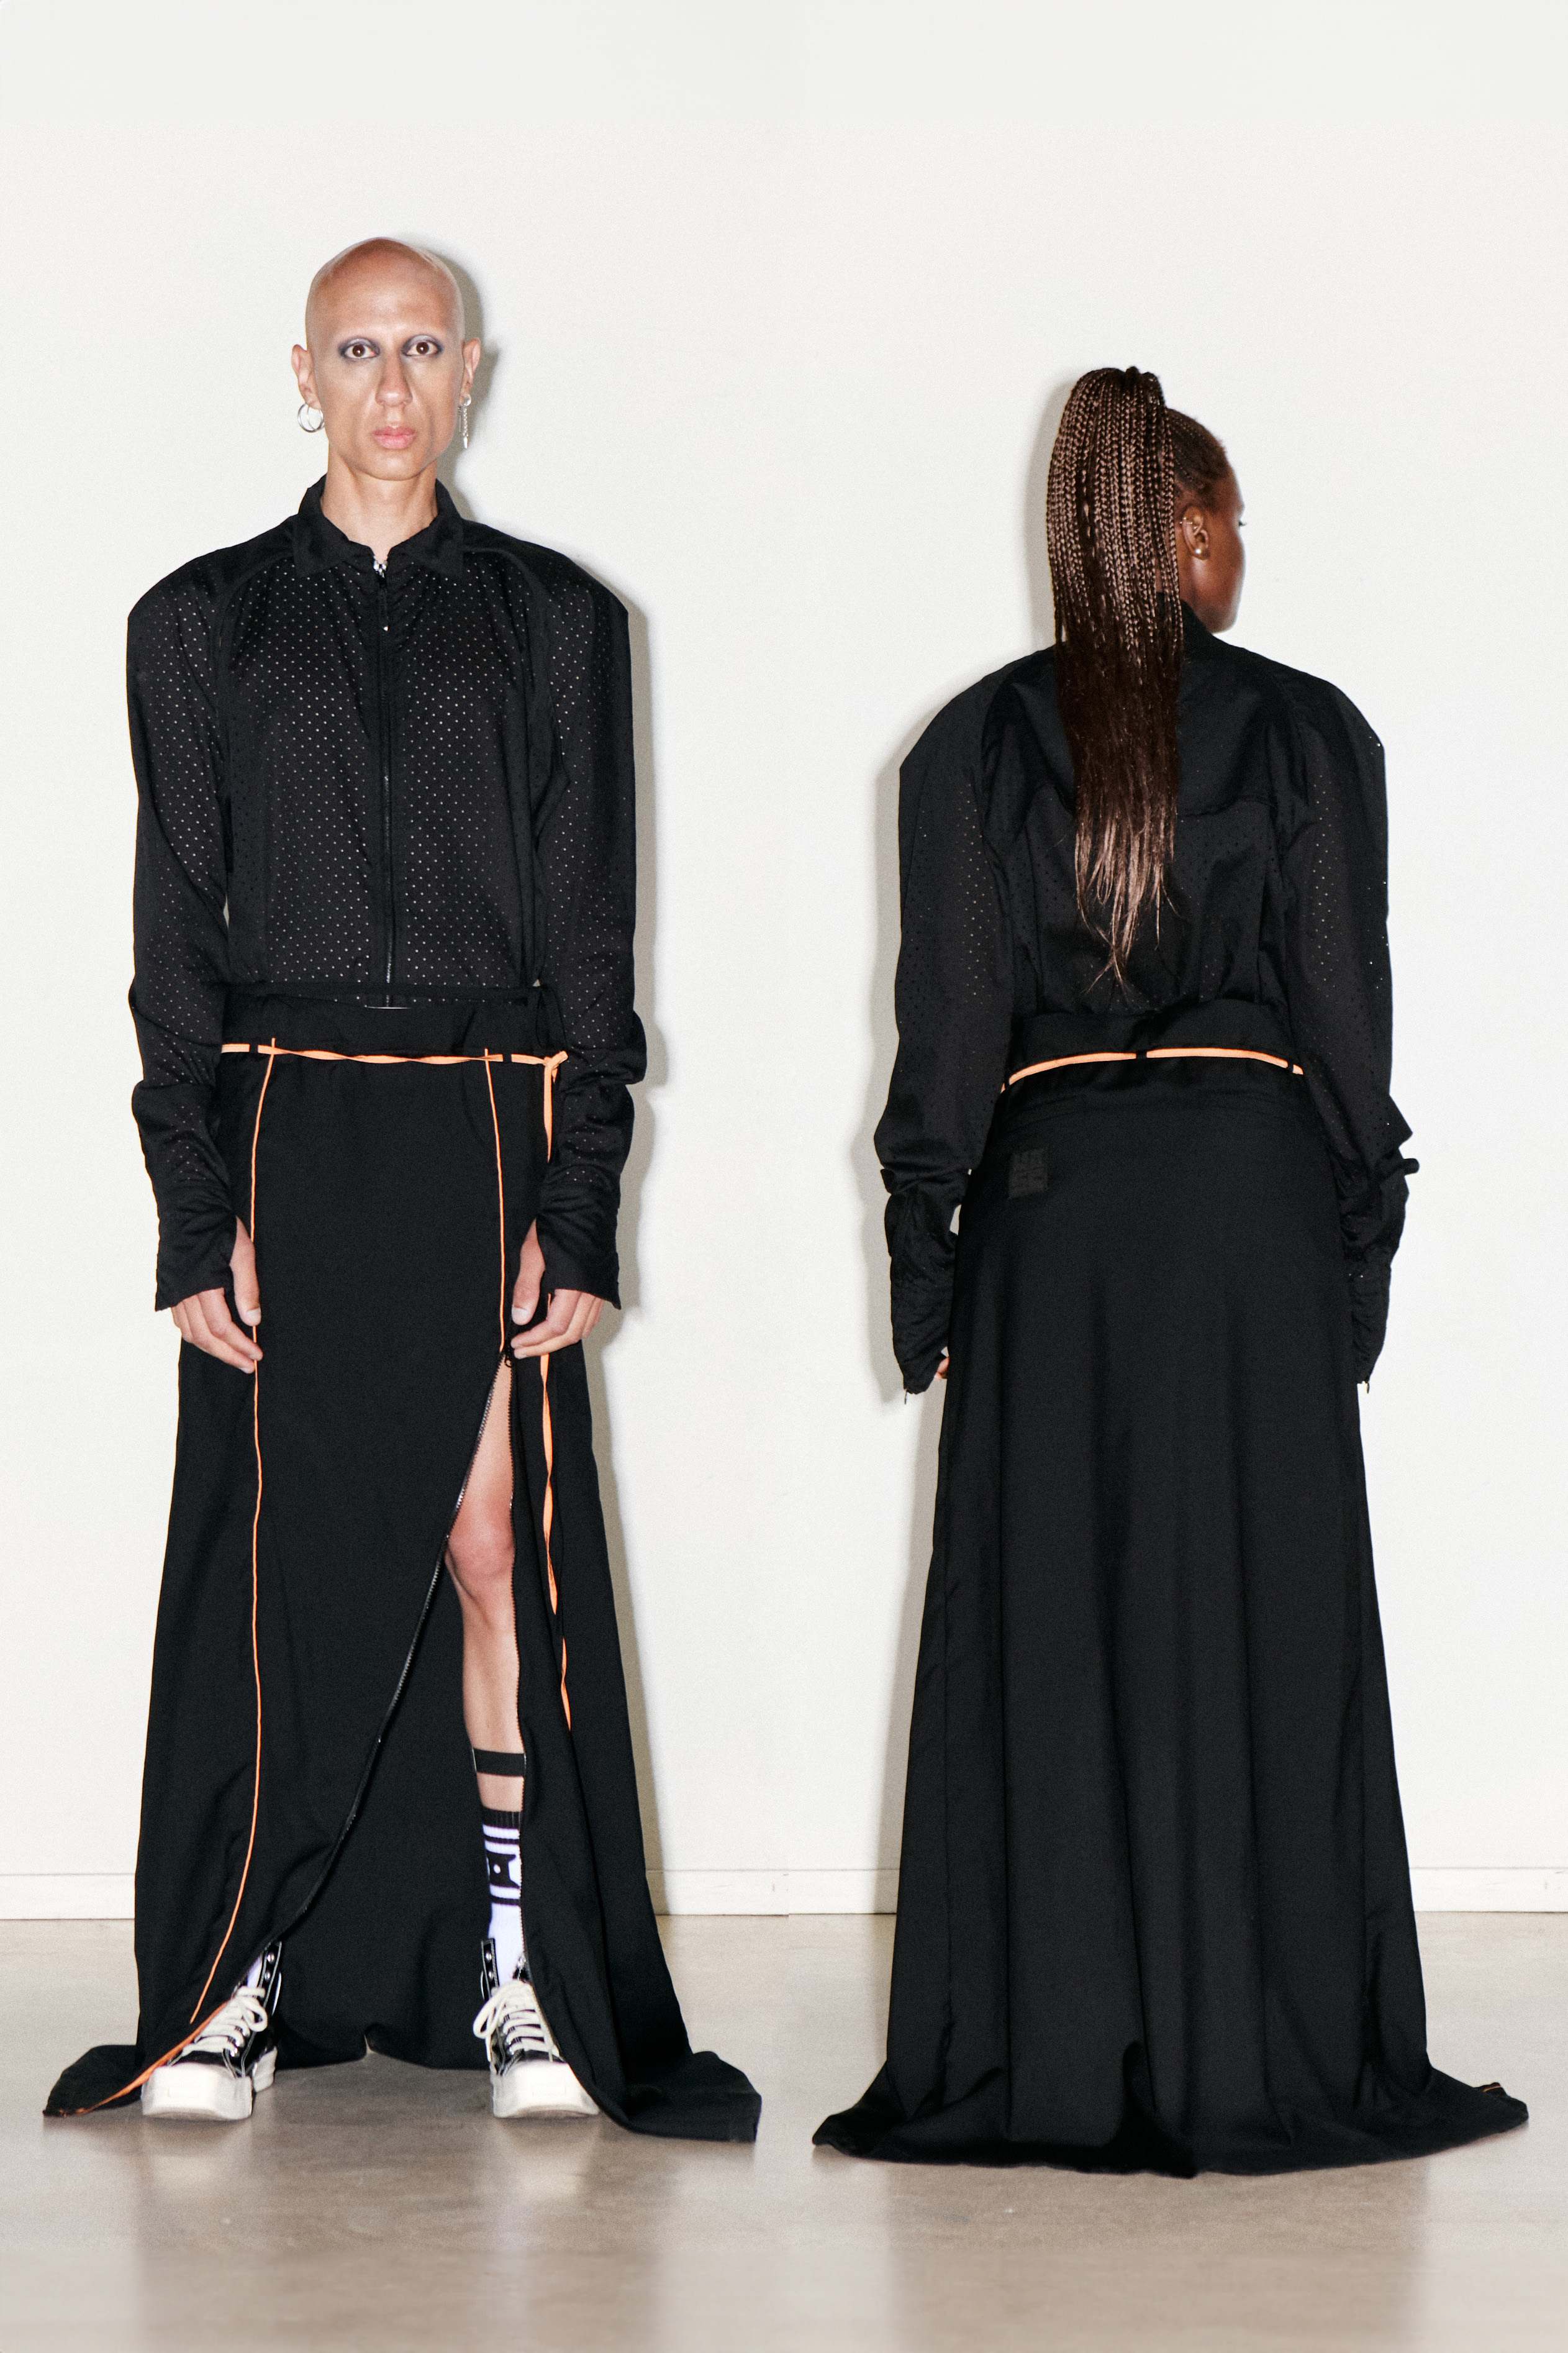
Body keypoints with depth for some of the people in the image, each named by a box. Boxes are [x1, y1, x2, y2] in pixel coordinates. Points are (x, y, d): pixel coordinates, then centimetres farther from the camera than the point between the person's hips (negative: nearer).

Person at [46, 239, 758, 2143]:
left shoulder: (554, 623, 9)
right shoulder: (202, 625, 10)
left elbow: (590, 931, 6)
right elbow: (177, 937, 5)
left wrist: (577, 1214, -3)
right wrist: (196, 1220, -4)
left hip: (487, 1140, 0)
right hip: (283, 1144, 0)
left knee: (497, 1550, -5)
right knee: (277, 1568, 0)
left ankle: (522, 1982, 3)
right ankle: (238, 1988, 10)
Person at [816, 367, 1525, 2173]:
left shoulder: (974, 748, 4)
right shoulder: (1306, 735, 0)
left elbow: (945, 1026, 3)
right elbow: (1346, 1011, 0)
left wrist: (924, 1270, 7)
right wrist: (1361, 1249, 6)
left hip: (1048, 1204, 2)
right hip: (1251, 1188, -1)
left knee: (1041, 1626, 4)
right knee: (1261, 1613, 2)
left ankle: (1040, 2061, 5)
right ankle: (1265, 2056, 5)